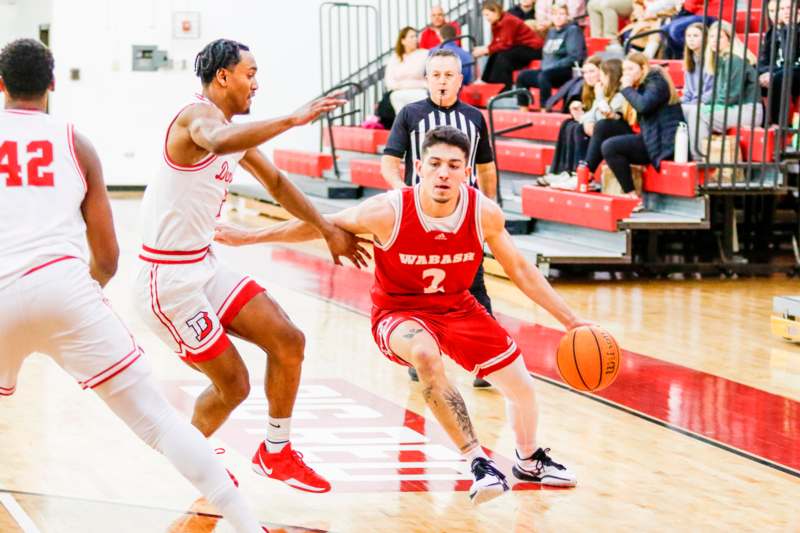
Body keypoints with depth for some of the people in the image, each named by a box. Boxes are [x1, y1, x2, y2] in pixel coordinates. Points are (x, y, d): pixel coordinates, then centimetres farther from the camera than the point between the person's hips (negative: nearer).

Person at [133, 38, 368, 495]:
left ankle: (276, 452, 17)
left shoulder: (235, 129, 12)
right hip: (169, 277, -9)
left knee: (288, 342, 1)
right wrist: (293, 120, -46)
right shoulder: (198, 115, -17)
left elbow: (275, 182, 27)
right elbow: (217, 143, -44)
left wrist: (328, 229, 24)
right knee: (233, 385, -2)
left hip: (204, 265, 9)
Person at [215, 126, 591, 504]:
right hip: (399, 313, -4)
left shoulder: (485, 213, -19)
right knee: (425, 353, -38)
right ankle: (478, 462, -32)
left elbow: (519, 269, -4)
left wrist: (570, 320, -4)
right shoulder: (388, 212, -27)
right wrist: (247, 237, -13)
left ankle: (529, 462, 40)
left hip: (459, 308, 4)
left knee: (522, 388, 5)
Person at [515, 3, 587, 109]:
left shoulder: (573, 30, -4)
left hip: (568, 72, -8)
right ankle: (523, 111, -11)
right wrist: (544, 66, 3)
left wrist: (554, 66, -17)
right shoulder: (551, 32, 18)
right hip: (548, 71, 8)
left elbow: (574, 57, -14)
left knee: (543, 76, -35)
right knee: (522, 76, -7)